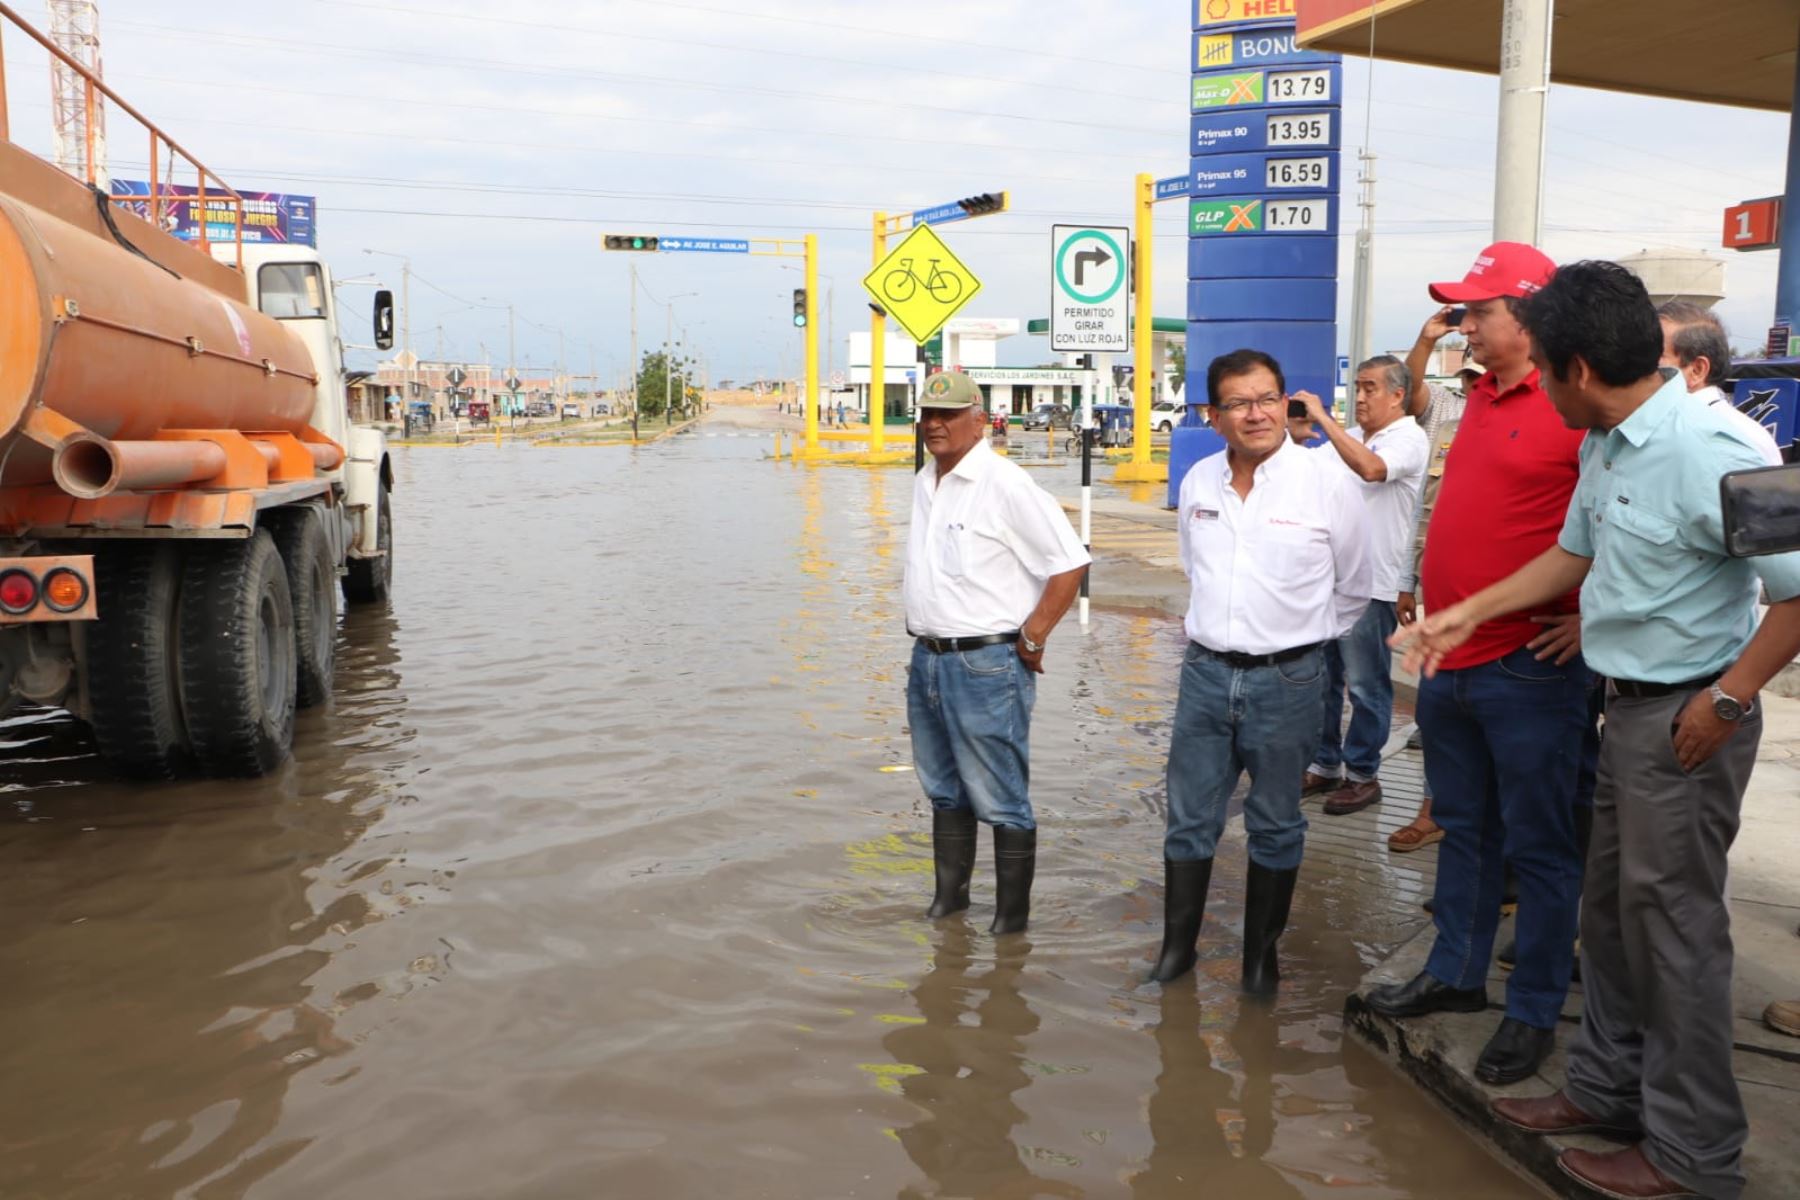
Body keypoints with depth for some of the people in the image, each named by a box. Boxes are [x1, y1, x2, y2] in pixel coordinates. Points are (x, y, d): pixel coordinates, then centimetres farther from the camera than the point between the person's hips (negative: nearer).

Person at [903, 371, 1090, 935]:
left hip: (985, 665, -8)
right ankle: (949, 894, 34)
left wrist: (1031, 638, -13)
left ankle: (1012, 915, 12)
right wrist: (926, 634, 15)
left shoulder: (1003, 484, -14)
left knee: (1000, 801, 0)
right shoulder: (926, 482, 11)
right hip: (927, 658, 9)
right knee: (944, 791, 20)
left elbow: (1070, 561, -16)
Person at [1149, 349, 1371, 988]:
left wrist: (1302, 639, 9)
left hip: (1286, 679, -3)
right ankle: (1178, 944, 23)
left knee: (1275, 827, 10)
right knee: (1189, 819, 10)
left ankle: (1262, 953, 25)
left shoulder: (1328, 481, -9)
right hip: (1206, 672, 4)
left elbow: (1353, 587, 2)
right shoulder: (1198, 481, 4)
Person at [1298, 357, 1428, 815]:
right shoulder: (1350, 435, 14)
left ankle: (1362, 774, 13)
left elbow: (1370, 468, -29)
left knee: (1365, 685, 2)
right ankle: (1324, 765, 25)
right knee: (1321, 678, 13)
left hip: (1371, 583, -8)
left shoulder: (1408, 438, -9)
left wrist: (1322, 418, -24)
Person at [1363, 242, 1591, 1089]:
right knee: (1463, 828, 19)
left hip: (1527, 666, -8)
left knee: (1536, 844, 5)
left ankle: (1535, 1012, 17)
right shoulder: (1480, 398, 12)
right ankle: (1454, 974, 33)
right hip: (1450, 658, 8)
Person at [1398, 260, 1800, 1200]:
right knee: (1611, 909, 18)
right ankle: (1606, 1088, 35)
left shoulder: (1706, 453, -23)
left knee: (1673, 925, 2)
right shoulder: (1605, 448, 5)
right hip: (1630, 708, 9)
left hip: (1685, 719, -9)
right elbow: (1575, 553, 19)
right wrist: (1467, 614, 21)